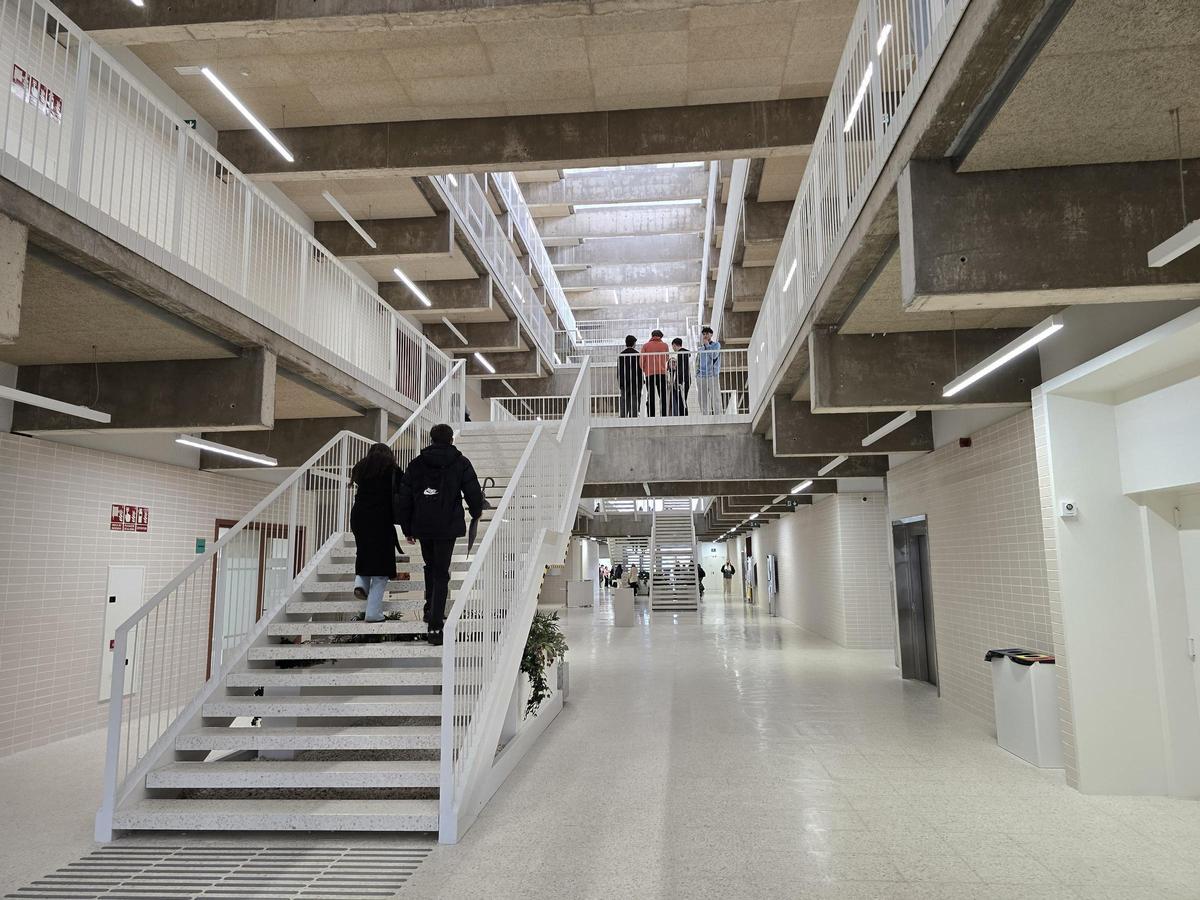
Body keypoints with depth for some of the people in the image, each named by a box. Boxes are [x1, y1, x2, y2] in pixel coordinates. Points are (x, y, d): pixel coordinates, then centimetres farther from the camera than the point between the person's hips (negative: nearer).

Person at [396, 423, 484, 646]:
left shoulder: (416, 464, 7)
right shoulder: (460, 463, -1)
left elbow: (404, 498, 7)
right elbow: (473, 492, -2)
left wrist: (407, 528, 14)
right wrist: (476, 513, 19)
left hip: (422, 527, 3)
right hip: (447, 527, -3)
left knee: (430, 567, 25)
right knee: (441, 574, -1)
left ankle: (431, 609, 29)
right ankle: (435, 626, -6)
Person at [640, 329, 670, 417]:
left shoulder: (645, 345, 5)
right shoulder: (664, 345, 7)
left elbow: (642, 360, 3)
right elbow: (666, 358, 16)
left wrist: (644, 369, 19)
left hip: (649, 373, 0)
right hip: (662, 373, 0)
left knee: (650, 397, 1)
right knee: (663, 397, 4)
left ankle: (651, 417, -4)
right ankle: (663, 416, -2)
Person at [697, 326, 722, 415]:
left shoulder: (716, 344, 6)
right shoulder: (701, 349, 18)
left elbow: (714, 355, -11)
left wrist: (707, 344, -4)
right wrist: (697, 375, 8)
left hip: (713, 375, -4)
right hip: (701, 377, 4)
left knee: (715, 399, -8)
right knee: (703, 401, 3)